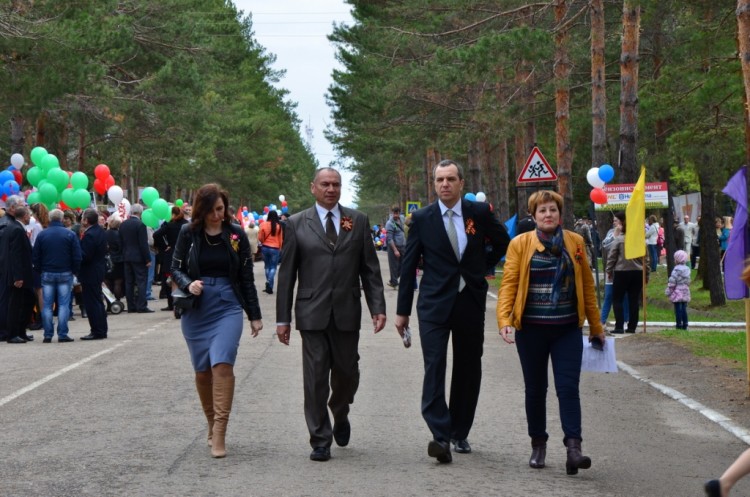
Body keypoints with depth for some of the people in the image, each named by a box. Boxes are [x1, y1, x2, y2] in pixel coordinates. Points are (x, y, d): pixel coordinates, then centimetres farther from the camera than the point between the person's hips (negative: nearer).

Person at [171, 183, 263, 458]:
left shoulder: (236, 234, 2)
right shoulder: (188, 234, 2)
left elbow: (246, 276, 8)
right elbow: (176, 268, 8)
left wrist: (254, 315, 9)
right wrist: (188, 284, -14)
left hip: (228, 307, -1)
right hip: (196, 309, 2)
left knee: (222, 364, -16)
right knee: (202, 371, 6)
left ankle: (219, 435, -17)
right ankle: (212, 424, 25)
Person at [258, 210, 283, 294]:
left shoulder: (264, 225, -7)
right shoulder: (278, 226, -9)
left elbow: (260, 238, -3)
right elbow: (281, 239, -2)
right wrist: (280, 248, 13)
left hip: (265, 247, 2)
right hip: (275, 248, -2)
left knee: (267, 266, 16)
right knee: (273, 267, 5)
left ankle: (269, 286, 21)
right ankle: (269, 284, -15)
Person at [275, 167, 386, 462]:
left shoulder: (358, 221, 8)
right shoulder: (297, 224, 4)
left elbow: (370, 268, 7)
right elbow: (286, 273, 4)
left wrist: (377, 307, -2)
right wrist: (283, 318, 1)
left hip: (347, 313, 2)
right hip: (312, 313, -1)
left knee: (347, 374, 7)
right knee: (315, 379, -2)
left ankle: (340, 415, 38)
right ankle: (320, 441, 6)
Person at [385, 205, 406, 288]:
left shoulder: (400, 221, 10)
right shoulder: (390, 224, -12)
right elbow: (389, 239, -16)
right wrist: (395, 250, -19)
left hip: (402, 247, 7)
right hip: (394, 247, -7)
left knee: (402, 265, 7)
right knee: (394, 266, 1)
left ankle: (393, 281, 21)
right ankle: (394, 283, 11)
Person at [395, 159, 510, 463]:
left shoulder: (479, 213, 1)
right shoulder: (422, 219, 0)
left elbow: (503, 242, 19)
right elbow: (408, 265, 3)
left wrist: (482, 267, 9)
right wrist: (402, 310, 3)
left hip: (471, 302, 2)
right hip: (434, 304, -2)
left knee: (468, 370, 8)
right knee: (434, 367, -14)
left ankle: (459, 434, 18)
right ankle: (440, 436, -20)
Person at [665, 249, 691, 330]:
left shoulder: (676, 270, -15)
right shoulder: (687, 269, 8)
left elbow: (672, 282, -14)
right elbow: (688, 281, 15)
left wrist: (668, 291, -7)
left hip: (677, 292, -7)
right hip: (685, 291, 7)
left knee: (678, 308, -3)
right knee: (684, 308, 10)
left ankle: (679, 324, -4)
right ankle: (685, 324, 10)